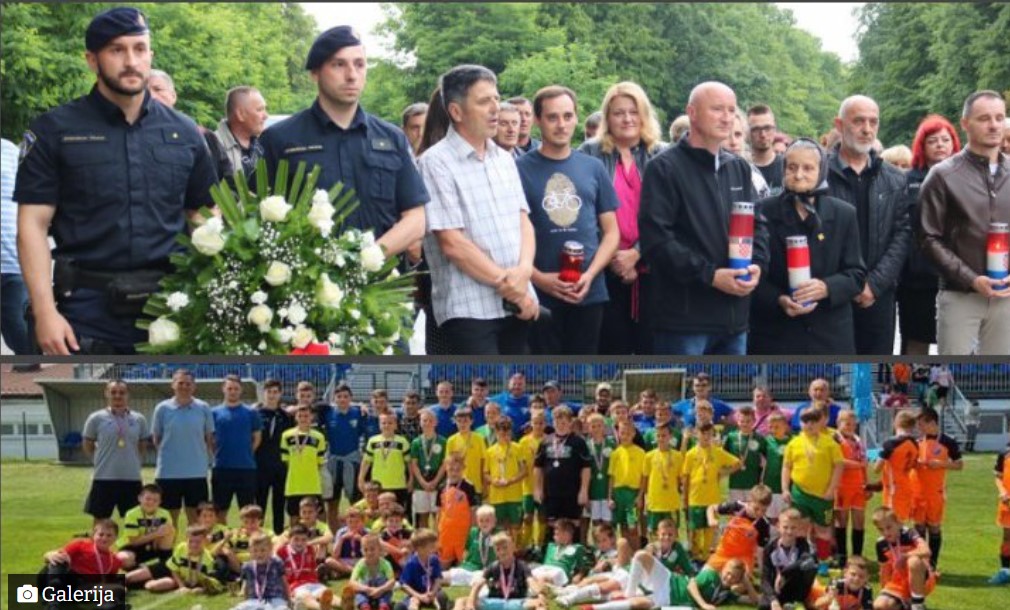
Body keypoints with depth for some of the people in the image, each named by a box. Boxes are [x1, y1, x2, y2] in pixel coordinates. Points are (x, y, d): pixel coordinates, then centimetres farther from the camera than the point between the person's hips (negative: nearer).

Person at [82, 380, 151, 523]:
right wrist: (102, 460, 2)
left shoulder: (139, 419, 4)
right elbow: (87, 445, 6)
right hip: (104, 478, -2)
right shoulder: (96, 418, -3)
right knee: (100, 519, 5)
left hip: (132, 478, 2)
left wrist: (134, 462, 6)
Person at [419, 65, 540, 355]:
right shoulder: (437, 163, -8)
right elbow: (452, 243, -13)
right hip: (469, 309, -7)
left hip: (517, 305, 7)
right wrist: (508, 285, -9)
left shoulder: (504, 159, 14)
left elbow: (523, 222, 11)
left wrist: (524, 270, -11)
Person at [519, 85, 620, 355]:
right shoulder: (520, 170, -2)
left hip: (589, 295, 3)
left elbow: (611, 231, 9)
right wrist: (539, 278, -15)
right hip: (539, 296, -3)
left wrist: (590, 274, -7)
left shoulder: (593, 168, 7)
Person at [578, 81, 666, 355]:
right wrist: (611, 257, -9)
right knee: (613, 350, 3)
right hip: (607, 269, -1)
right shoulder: (589, 154, 3)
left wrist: (636, 253, -12)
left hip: (650, 267, 1)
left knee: (651, 349, 2)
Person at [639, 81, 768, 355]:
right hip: (683, 316, -7)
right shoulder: (665, 168, -6)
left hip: (734, 315, 7)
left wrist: (757, 264, -3)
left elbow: (757, 224, 19)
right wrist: (710, 275, -19)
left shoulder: (739, 168, 17)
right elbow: (655, 237, -14)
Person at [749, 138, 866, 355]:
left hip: (830, 336, 2)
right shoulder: (763, 212, 1)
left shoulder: (843, 214, 7)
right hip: (776, 336, -2)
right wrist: (778, 300, -17)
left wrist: (827, 288, -16)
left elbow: (856, 274, 5)